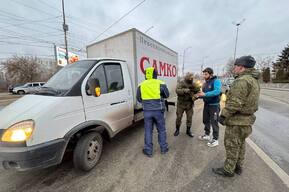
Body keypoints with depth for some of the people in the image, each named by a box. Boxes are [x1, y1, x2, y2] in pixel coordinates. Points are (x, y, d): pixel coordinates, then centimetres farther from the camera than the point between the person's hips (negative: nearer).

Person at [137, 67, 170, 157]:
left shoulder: (141, 85, 1)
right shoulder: (161, 84, -4)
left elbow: (138, 98, 7)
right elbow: (167, 95, 7)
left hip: (147, 111, 1)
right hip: (158, 110, -1)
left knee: (148, 131, 13)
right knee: (161, 130, 16)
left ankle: (148, 151, 24)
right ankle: (164, 148, 32)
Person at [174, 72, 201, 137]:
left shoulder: (194, 84, 4)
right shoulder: (181, 83, -6)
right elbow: (177, 90, -21)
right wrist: (185, 90, -36)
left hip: (190, 104, 3)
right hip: (181, 103, -2)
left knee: (189, 118, 10)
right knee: (179, 117, 6)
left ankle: (188, 130, 29)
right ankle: (177, 130, 25)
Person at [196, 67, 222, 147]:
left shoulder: (216, 81, -13)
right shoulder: (205, 83, 10)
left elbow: (217, 91, -29)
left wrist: (205, 94, -33)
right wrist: (199, 95, -5)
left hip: (214, 105, -8)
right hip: (206, 105, 8)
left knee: (214, 122, 1)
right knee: (206, 121, 17)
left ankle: (215, 140, 15)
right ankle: (207, 135, 35)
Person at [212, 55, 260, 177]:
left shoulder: (242, 81, -21)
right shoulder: (254, 80, 12)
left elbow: (235, 103, -27)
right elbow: (249, 102, 15)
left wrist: (223, 115, -20)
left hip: (237, 121, -10)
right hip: (247, 119, 10)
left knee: (232, 146, 4)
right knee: (240, 144, 21)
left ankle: (228, 170, 20)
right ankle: (238, 167, 37)